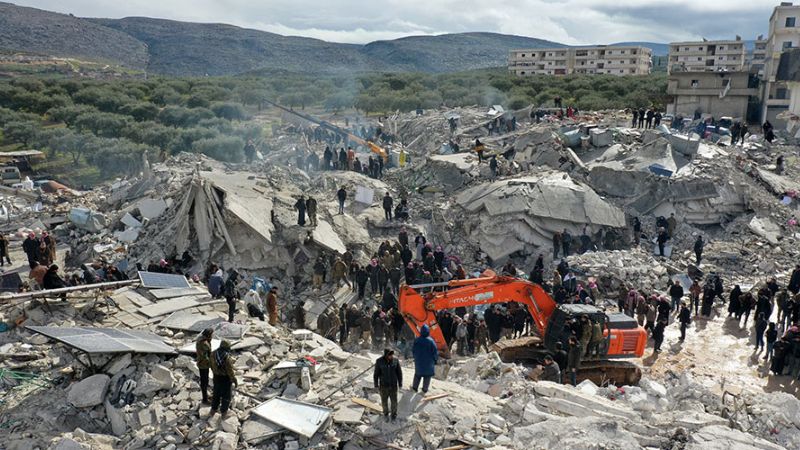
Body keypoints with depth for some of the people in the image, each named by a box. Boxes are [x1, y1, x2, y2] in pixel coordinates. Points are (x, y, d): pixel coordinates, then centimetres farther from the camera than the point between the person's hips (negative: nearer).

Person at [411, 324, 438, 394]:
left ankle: (414, 387, 30)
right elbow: (435, 352, -14)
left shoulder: (416, 340, -11)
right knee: (427, 375, 14)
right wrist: (436, 359, 3)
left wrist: (416, 357, 18)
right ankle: (425, 390, 22)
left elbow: (413, 350, 0)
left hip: (418, 361, 3)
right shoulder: (431, 341, -20)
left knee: (417, 374, 21)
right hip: (429, 362, -2)